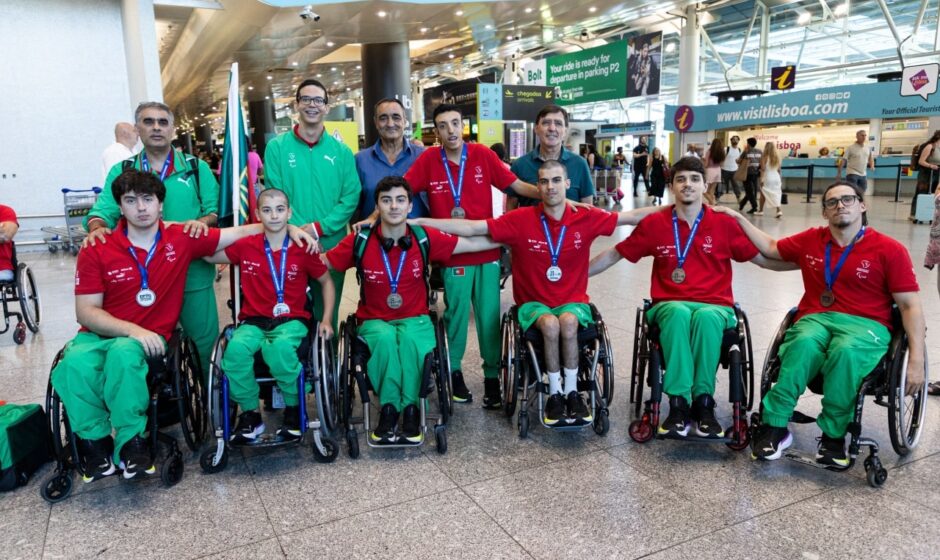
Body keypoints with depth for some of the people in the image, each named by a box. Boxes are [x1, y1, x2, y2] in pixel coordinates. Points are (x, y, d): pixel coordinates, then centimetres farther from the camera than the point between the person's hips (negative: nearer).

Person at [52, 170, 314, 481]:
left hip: (149, 337, -1)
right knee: (74, 363, -32)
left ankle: (130, 442, -19)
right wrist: (132, 329, -20)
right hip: (100, 334, 1)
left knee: (123, 353, -36)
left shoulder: (182, 239, 0)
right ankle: (95, 441, -9)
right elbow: (86, 312, -4)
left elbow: (239, 234, 3)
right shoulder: (96, 251, -1)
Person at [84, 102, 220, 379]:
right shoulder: (121, 171, 10)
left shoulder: (196, 167, 8)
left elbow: (215, 210, 4)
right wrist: (97, 228, -21)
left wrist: (200, 223, -17)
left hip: (192, 274, -1)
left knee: (204, 343, 5)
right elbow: (103, 212, 2)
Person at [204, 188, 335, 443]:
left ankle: (293, 408, -8)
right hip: (254, 321, 2)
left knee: (281, 347, -36)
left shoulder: (303, 249, -1)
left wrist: (326, 319, 3)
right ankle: (250, 413, -8)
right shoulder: (246, 245, 3)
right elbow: (209, 256, 16)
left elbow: (326, 282, 11)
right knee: (236, 348, -31)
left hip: (291, 320, -2)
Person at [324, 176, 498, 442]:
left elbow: (472, 244, 4)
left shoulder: (425, 238, -5)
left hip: (415, 319, 0)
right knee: (386, 338, -35)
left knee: (410, 339, -35)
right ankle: (389, 408, -19)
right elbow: (322, 262, 7)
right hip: (374, 320, 0)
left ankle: (410, 408, -19)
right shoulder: (360, 240, -5)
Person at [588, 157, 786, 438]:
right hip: (669, 305, 0)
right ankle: (678, 403, -31)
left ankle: (703, 402, -24)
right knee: (679, 313, -36)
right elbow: (614, 254, 13)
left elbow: (765, 258, 9)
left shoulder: (724, 224, 5)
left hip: (715, 306, 0)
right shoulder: (654, 224, 6)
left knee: (705, 317, -36)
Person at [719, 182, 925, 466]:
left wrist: (916, 360, -9)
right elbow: (770, 248, 30)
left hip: (865, 325, -2)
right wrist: (738, 218, 24)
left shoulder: (889, 250, 3)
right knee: (805, 343, -35)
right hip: (815, 319, 2)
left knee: (845, 351, -38)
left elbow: (910, 306, 0)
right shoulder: (811, 240, 14)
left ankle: (833, 435, -22)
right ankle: (774, 426, -30)